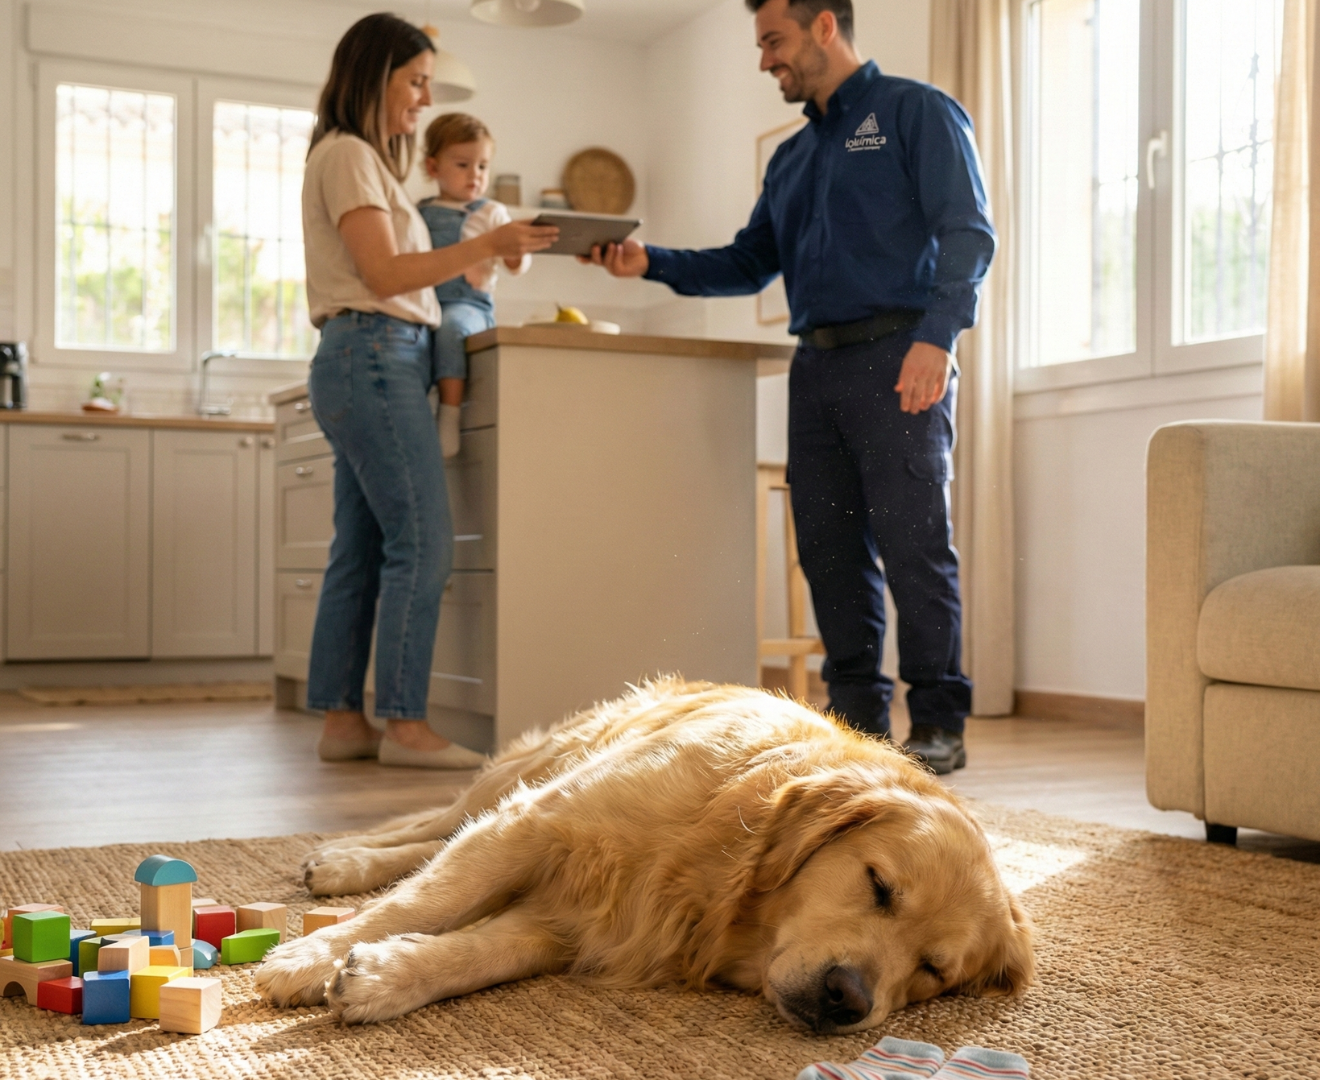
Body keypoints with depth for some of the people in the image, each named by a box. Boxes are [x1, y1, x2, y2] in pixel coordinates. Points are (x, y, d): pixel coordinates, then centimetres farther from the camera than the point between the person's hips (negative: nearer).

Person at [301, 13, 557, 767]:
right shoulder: (346, 154, -4)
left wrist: (485, 258, 9)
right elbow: (383, 273, -12)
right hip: (375, 356, -10)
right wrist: (488, 245, -15)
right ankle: (405, 725, -11)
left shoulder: (368, 160, 25)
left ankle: (343, 721, 8)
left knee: (362, 549, 6)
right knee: (422, 540, -12)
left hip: (367, 365, 10)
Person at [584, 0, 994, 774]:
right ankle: (859, 718, 12)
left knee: (913, 541, -9)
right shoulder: (793, 157, 25)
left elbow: (968, 233, -7)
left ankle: (939, 724, -1)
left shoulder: (917, 112, 3)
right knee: (830, 549, 4)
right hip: (816, 364, 7)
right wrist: (651, 263, 9)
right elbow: (749, 263, 22)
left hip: (897, 358, -7)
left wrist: (936, 335, -21)